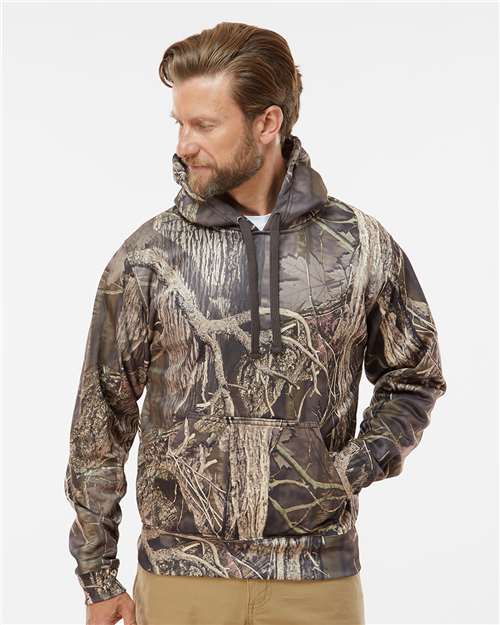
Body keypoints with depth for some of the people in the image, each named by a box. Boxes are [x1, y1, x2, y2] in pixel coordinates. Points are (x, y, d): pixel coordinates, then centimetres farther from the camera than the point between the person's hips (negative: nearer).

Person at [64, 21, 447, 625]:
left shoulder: (362, 245, -2)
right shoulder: (147, 255, -4)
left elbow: (413, 381, 11)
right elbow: (101, 421, 1)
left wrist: (353, 472, -4)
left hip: (320, 576, 1)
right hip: (183, 576, 0)